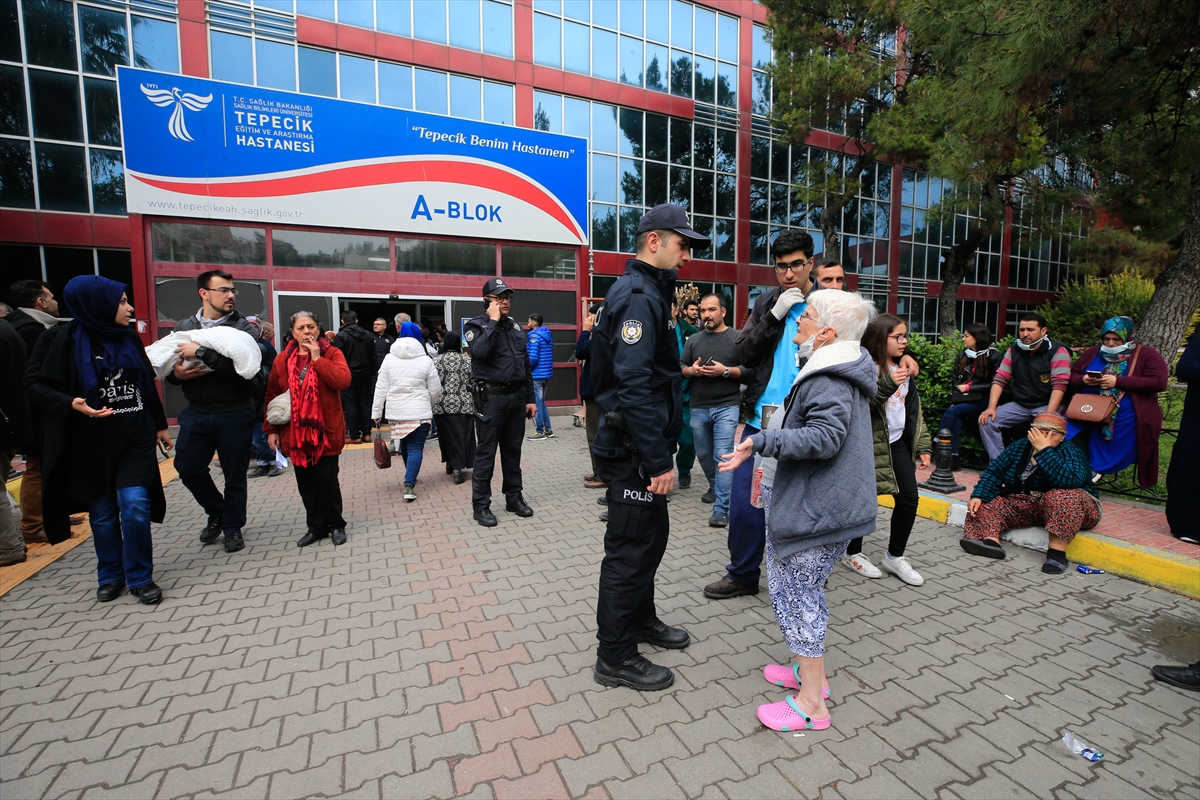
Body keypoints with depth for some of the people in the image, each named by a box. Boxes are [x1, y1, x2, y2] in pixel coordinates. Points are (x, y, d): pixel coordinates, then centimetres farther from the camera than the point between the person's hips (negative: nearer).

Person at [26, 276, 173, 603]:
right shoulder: (62, 339, -5)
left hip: (135, 439, 2)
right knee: (102, 514, 9)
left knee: (135, 505, -8)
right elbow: (35, 384, -5)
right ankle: (110, 576, 27)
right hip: (91, 443, -1)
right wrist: (71, 404, -24)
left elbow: (147, 384, 13)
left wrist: (160, 425, 16)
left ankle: (140, 577, 7)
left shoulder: (129, 337, 5)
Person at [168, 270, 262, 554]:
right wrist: (176, 373, -12)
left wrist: (200, 352, -21)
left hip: (234, 414, -3)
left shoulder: (242, 327, -3)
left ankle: (232, 527, 24)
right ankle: (217, 513, 31)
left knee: (234, 474, 5)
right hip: (196, 413, 4)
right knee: (188, 467, 4)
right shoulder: (184, 327, 9)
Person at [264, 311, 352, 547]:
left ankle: (336, 525, 18)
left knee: (327, 481, 1)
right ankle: (316, 526, 24)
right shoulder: (282, 360, 6)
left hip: (325, 431, -3)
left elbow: (343, 381, -21)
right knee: (306, 483, 9)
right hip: (295, 433, 3)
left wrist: (317, 358, -18)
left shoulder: (332, 353, -3)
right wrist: (271, 429, 6)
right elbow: (271, 396, 10)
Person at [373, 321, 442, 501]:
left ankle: (410, 479, 36)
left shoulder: (389, 359, 1)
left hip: (396, 412, 3)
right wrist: (428, 404, 18)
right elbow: (435, 390, -1)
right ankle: (409, 485, -15)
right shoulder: (426, 360, -5)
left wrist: (376, 412, 6)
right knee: (415, 448, -1)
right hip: (419, 412, -3)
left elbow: (381, 389, 0)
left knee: (404, 446, 19)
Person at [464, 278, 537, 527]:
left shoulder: (515, 326, 15)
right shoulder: (477, 325, -2)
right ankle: (481, 504, 10)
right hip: (491, 398, -5)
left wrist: (530, 398, 11)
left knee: (513, 450, 13)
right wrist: (493, 321, -16)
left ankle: (514, 497, 25)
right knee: (486, 453, 0)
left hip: (516, 397, 6)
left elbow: (526, 365, 16)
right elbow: (480, 351, -26)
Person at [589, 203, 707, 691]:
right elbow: (634, 386, -27)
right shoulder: (638, 298, -17)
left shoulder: (647, 292, 17)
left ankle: (641, 619, 42)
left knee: (651, 534, 22)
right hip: (633, 450, -11)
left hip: (639, 447, 11)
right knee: (631, 547, 1)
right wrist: (658, 461, -24)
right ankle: (614, 658, 18)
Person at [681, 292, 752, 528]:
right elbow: (680, 368, 10)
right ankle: (715, 487, 41)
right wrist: (691, 370, -10)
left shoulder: (737, 338, -1)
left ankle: (721, 508, -4)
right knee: (704, 454, 15)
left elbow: (750, 372, -6)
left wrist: (725, 371, -17)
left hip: (726, 407, -4)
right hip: (698, 408, 4)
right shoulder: (693, 340, 10)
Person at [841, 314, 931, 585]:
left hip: (898, 443, 7)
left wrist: (923, 444, 11)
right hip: (869, 444, -7)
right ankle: (853, 553, 23)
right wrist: (888, 384, -30)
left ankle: (895, 556, 23)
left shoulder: (904, 369, 10)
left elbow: (914, 409, 14)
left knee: (909, 498, 5)